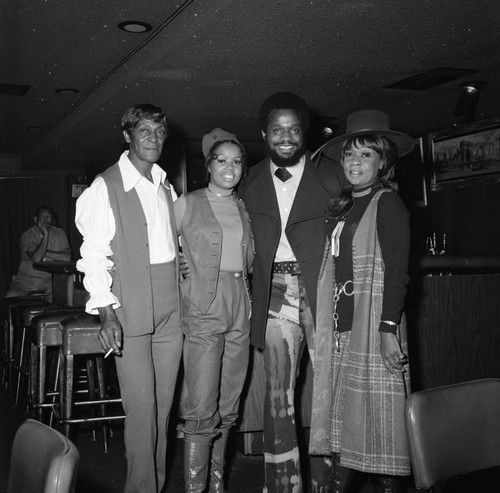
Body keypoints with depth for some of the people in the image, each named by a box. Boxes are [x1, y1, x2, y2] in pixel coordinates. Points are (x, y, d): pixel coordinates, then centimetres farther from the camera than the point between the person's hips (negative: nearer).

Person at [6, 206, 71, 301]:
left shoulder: (59, 233, 4)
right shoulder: (27, 235, -2)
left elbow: (67, 257, -10)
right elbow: (36, 258, -18)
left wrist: (44, 252, -11)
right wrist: (45, 235, -18)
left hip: (49, 279, 0)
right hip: (26, 279, 0)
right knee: (10, 298, -23)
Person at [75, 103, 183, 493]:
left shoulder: (166, 187, 14)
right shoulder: (106, 187, -4)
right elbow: (94, 254, -8)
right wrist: (107, 312, -16)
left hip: (171, 308, 6)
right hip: (131, 311, -5)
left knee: (163, 403, 10)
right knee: (141, 406, -5)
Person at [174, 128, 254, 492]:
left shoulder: (244, 207, 14)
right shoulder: (187, 204, 1)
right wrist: (183, 266, -5)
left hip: (240, 310, 5)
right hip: (203, 311, -5)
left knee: (229, 404, 9)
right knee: (202, 406, -9)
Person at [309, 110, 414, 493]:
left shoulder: (387, 202, -5)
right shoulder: (342, 206, 15)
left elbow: (397, 269, -13)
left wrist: (389, 328, -20)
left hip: (373, 318, -7)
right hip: (341, 321, 7)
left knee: (377, 408, -1)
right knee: (342, 405, 10)